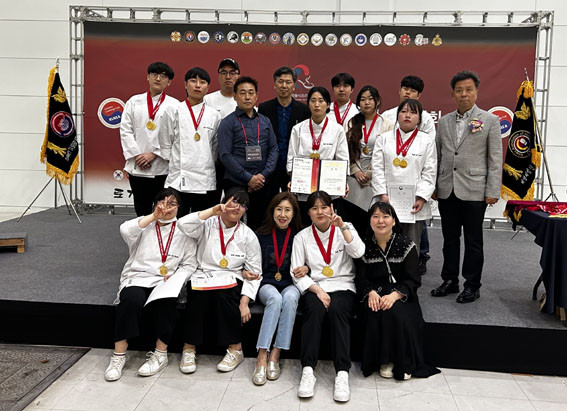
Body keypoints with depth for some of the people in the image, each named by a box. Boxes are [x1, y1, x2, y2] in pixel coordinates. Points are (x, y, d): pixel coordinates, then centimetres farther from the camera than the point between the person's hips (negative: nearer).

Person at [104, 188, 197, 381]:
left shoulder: (184, 230, 12)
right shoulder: (144, 224, 12)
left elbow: (190, 264, 9)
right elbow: (125, 230, -13)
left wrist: (175, 277, -10)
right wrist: (154, 216, -11)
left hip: (165, 282, 0)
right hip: (137, 278, 0)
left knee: (164, 301, -34)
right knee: (131, 300, -33)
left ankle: (160, 354, -18)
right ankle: (119, 354, -22)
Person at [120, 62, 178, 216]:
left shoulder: (174, 105, 2)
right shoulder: (134, 102, 11)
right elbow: (125, 131, 5)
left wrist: (154, 154, -12)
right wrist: (137, 155, -6)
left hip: (163, 168, -2)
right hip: (138, 168, 2)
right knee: (141, 211, 11)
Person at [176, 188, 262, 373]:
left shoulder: (248, 236, 6)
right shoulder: (208, 224, 6)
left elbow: (254, 273, 3)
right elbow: (184, 224, -16)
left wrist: (244, 302, -9)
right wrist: (212, 211, -17)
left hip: (231, 280, 0)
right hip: (203, 276, 0)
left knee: (223, 296, -33)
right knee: (198, 295, -33)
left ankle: (235, 349, -16)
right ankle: (189, 348, -17)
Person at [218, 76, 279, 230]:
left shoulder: (265, 121, 13)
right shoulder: (228, 122, 0)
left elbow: (274, 149, 9)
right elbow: (225, 155, -8)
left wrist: (263, 175, -6)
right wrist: (248, 178, -13)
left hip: (262, 184, 4)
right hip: (236, 184, -3)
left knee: (259, 226, 6)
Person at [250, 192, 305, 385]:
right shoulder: (261, 235, 6)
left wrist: (306, 268, -11)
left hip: (291, 284, 0)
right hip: (267, 284, 0)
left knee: (289, 298, -35)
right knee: (275, 298, -35)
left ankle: (275, 355, -30)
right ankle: (262, 358, -36)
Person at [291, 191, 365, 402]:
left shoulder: (345, 229, 9)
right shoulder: (302, 236, 8)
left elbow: (358, 252, -10)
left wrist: (342, 226, -19)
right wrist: (317, 290, -14)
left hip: (343, 286, 0)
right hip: (314, 287, 0)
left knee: (337, 310, -32)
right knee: (315, 310, -32)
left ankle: (342, 373, -34)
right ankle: (307, 371, -33)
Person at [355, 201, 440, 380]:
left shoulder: (406, 244, -2)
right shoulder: (365, 246, 4)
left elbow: (413, 280, -8)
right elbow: (361, 278, 0)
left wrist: (395, 295, -26)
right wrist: (371, 293, -22)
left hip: (400, 295, -1)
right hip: (375, 293, 2)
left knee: (397, 313, -32)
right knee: (374, 314, -30)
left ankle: (404, 364, -12)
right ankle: (384, 360, -11)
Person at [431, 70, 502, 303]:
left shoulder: (489, 121, 0)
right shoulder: (444, 122, 10)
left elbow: (495, 160, -2)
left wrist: (492, 191, -8)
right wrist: (433, 186, 8)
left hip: (474, 191, -3)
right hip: (447, 190, 4)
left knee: (473, 241, 5)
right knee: (450, 239, 12)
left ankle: (472, 286, 16)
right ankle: (450, 281, 24)